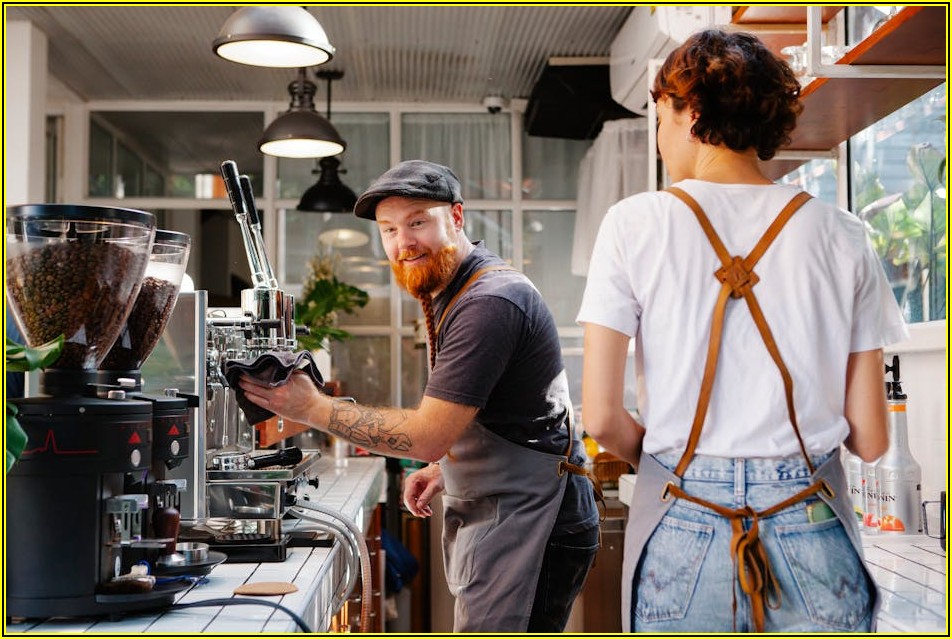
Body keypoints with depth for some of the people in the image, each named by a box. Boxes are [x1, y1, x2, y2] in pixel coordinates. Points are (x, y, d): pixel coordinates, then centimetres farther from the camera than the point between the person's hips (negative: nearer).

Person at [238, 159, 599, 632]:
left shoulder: (490, 302, -20)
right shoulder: (448, 291, 14)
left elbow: (429, 434, -23)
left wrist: (313, 408, -21)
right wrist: (447, 469, 8)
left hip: (528, 523, -10)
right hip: (494, 521, 10)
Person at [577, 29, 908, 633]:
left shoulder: (634, 224, -4)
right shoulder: (841, 236, 0)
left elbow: (601, 416, -8)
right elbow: (869, 439, 0)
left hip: (682, 532, -1)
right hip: (812, 534, 1)